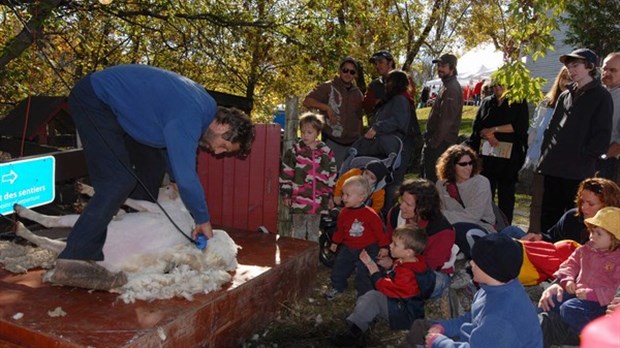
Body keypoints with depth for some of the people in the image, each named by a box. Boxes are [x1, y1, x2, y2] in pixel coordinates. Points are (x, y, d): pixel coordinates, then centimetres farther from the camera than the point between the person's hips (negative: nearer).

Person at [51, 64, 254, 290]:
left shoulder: (206, 106, 2)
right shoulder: (188, 118, -28)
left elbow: (179, 150, 17)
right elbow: (186, 176, -28)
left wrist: (177, 182, 7)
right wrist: (203, 220, -14)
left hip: (116, 106, 11)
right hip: (93, 100, -11)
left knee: (152, 164, 13)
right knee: (119, 182, -21)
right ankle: (75, 262, -24)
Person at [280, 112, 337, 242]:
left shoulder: (326, 152, 4)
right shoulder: (294, 151, -3)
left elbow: (332, 174, 10)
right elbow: (285, 174, -1)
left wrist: (331, 195, 10)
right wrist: (286, 194, -2)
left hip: (318, 201, 2)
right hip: (299, 200, -2)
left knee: (314, 233, 15)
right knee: (298, 232, 7)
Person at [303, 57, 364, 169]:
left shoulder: (357, 94, 13)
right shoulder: (328, 87, -2)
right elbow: (307, 101, -8)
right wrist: (327, 107, -20)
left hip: (353, 143, 5)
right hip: (333, 142, -5)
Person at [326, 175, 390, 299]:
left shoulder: (370, 214, -22)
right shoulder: (344, 212, -6)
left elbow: (380, 230, -15)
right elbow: (339, 229, 9)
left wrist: (384, 246, -12)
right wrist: (335, 242, 16)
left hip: (368, 249, -5)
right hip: (348, 248, 5)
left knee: (364, 274, 0)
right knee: (339, 267, 14)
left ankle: (364, 294, 21)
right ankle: (337, 287, 37)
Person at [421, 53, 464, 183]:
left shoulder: (451, 89, -17)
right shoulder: (447, 86, 16)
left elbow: (446, 120, -22)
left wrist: (434, 142, -20)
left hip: (441, 142, -10)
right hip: (436, 140, 10)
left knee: (432, 177, -7)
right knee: (426, 172, 17)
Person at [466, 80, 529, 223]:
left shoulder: (519, 104, 7)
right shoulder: (487, 102, 18)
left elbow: (520, 126, -6)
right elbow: (477, 125, 8)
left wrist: (494, 129, -8)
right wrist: (489, 135, -11)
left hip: (509, 155, -3)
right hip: (487, 154, 3)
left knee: (506, 194, 1)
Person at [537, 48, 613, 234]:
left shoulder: (600, 96, -1)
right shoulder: (565, 95, 17)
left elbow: (602, 135, -8)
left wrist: (584, 158, -13)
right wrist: (545, 154, 7)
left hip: (578, 171, -6)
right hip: (553, 168, 6)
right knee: (548, 218, 11)